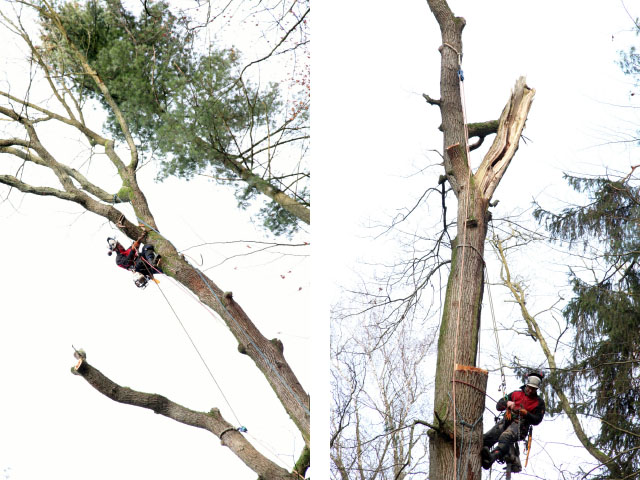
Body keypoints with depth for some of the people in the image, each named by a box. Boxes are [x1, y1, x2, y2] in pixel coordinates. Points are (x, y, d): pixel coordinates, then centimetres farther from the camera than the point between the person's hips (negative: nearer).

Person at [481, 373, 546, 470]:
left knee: (505, 438, -39)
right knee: (487, 438, -28)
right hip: (507, 420, 4)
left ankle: (492, 457, -65)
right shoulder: (516, 394, 23)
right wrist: (507, 403, -5)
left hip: (520, 424, -4)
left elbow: (537, 420, 8)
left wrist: (526, 414, -10)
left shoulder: (539, 402, 17)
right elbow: (498, 406, 18)